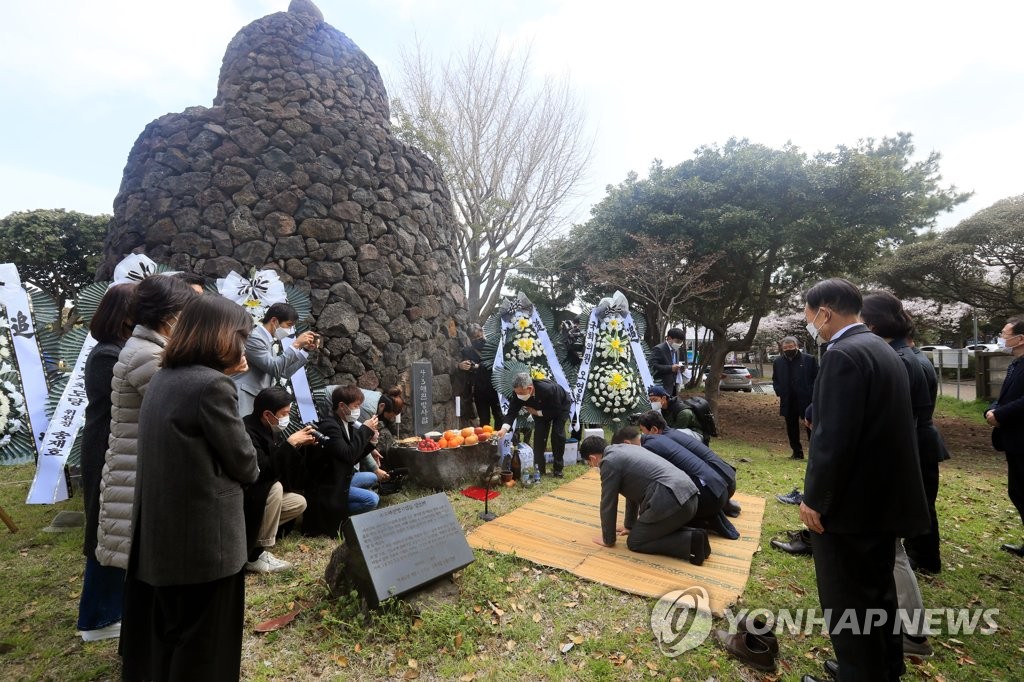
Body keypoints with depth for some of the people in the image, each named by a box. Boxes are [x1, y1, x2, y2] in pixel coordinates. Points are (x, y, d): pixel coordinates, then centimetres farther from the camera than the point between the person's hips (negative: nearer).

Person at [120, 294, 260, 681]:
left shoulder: (163, 379, 5)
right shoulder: (212, 384, -22)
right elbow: (242, 460, -15)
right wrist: (248, 473, 6)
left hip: (158, 530, 9)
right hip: (204, 534, -9)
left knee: (162, 627, 26)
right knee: (203, 644, 11)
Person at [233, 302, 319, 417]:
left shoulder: (268, 340, 16)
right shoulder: (254, 337, -13)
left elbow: (284, 372, 15)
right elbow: (274, 368, -21)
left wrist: (306, 349, 10)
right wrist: (296, 344, -18)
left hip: (258, 400, 9)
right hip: (245, 401, -9)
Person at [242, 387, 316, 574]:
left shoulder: (272, 429, 0)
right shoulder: (246, 432, -26)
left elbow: (287, 467, 4)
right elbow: (263, 471, -36)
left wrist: (300, 445, -11)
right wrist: (290, 443, -31)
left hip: (263, 495, 9)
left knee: (299, 503, 3)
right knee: (275, 487, -31)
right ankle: (256, 554, -20)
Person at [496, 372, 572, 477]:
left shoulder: (548, 389, -45)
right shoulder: (518, 393, -31)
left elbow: (557, 410, -34)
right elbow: (512, 412, -29)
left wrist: (536, 412, -30)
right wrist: (504, 429, -45)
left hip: (560, 407, -4)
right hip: (541, 410, 4)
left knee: (557, 434, -15)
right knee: (539, 435, -8)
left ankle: (558, 469, 1)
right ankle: (540, 469, 5)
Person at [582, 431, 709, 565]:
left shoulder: (609, 462, -4)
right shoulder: (625, 449, 23)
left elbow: (608, 504, 2)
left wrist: (608, 539, 16)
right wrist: (629, 525, 41)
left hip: (671, 501, -9)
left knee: (634, 542, 6)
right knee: (652, 531, 29)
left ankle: (690, 542, -5)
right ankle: (694, 535, 10)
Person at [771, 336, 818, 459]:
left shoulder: (809, 359, -3)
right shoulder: (778, 362, 7)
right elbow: (775, 380, 16)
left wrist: (812, 393, -9)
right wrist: (779, 393, 2)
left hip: (806, 400, -3)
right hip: (788, 402, 3)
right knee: (792, 428, 9)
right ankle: (797, 452, 20)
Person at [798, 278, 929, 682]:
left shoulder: (843, 355, -22)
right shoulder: (882, 350, 10)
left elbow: (834, 438, -26)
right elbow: (879, 426, 13)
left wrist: (815, 498, -16)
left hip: (851, 502, -10)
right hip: (884, 497, 10)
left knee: (846, 606, 7)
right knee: (877, 594, 25)